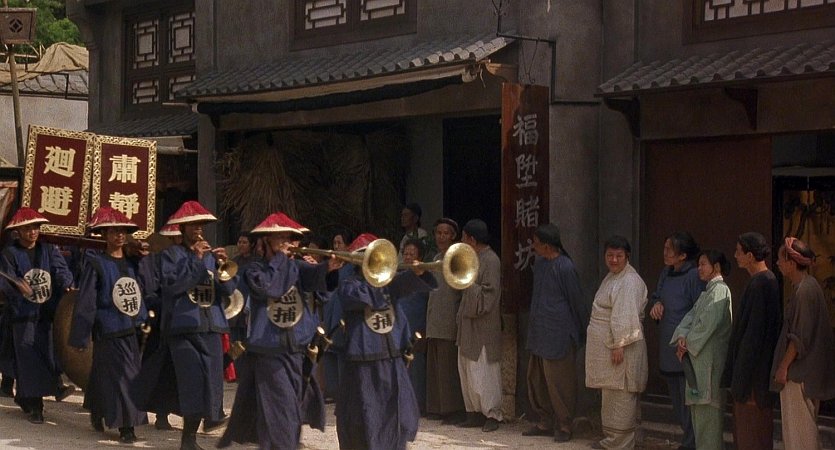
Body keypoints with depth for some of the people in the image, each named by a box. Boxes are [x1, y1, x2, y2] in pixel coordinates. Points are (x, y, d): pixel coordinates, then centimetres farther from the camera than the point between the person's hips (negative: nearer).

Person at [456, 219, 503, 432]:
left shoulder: (491, 261, -16)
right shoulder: (474, 258, 13)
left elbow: (487, 296, -20)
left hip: (483, 327, -10)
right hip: (469, 325, 10)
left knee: (483, 373, -5)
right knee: (467, 371, 12)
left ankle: (492, 414, 3)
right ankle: (475, 412, 18)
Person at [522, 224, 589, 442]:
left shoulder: (564, 267, -17)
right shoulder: (539, 262, 9)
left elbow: (577, 301, -10)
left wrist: (584, 332, -2)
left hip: (557, 334, -9)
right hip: (539, 333, 9)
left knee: (559, 382, -1)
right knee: (536, 379, 13)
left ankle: (564, 426, 11)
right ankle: (545, 423, 24)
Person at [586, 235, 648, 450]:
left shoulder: (629, 282, -16)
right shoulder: (612, 277, 17)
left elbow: (625, 316, -22)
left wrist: (619, 345, -25)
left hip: (620, 344, -10)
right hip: (605, 343, 10)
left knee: (620, 393, -5)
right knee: (609, 392, 15)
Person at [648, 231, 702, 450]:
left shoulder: (694, 277, -14)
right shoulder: (666, 273, 11)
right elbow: (657, 295, 26)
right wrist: (656, 304, 3)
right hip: (668, 348, 9)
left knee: (688, 400, -5)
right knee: (676, 401, 15)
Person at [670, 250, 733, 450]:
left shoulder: (719, 290, -10)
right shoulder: (708, 291, 20)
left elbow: (708, 323, -18)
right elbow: (691, 316, 13)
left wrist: (688, 343, -11)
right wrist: (682, 337, -5)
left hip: (710, 357, -10)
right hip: (698, 357, 10)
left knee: (706, 406, -9)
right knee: (697, 405, 12)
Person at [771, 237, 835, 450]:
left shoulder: (804, 290, -19)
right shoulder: (809, 285, 10)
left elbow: (800, 336, -21)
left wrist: (784, 366, -15)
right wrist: (784, 364, 19)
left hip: (799, 372, -10)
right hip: (810, 371, 10)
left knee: (798, 428, -3)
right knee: (805, 426, 16)